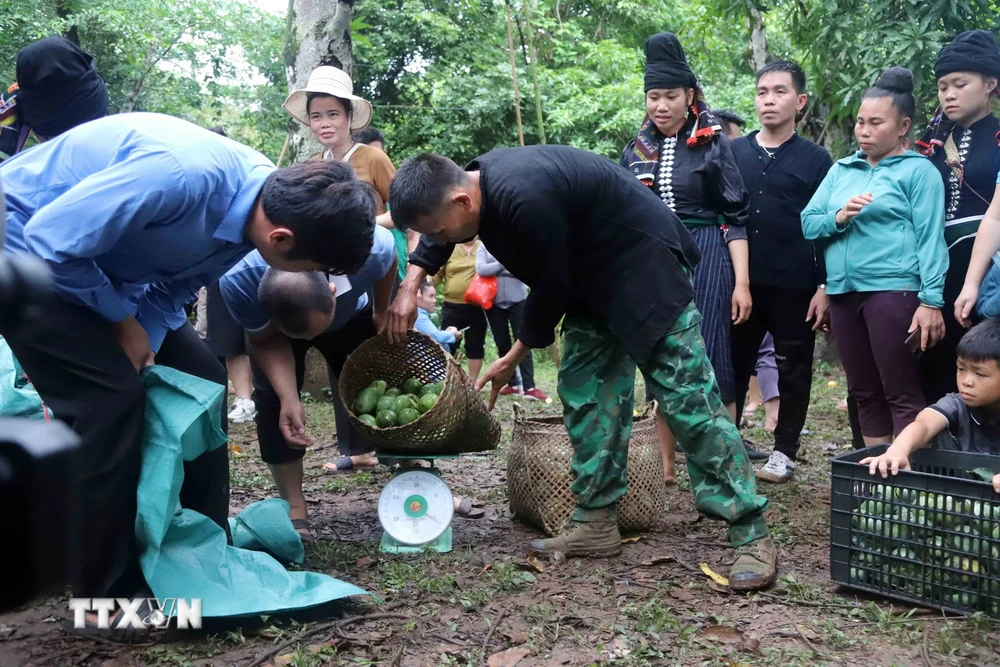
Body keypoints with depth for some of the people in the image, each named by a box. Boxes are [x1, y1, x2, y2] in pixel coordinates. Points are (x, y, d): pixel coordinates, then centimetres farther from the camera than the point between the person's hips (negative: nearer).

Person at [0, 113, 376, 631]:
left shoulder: (265, 199, -13)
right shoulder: (181, 175, -39)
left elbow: (173, 286, -1)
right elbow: (53, 241, -30)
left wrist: (144, 346, -15)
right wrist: (124, 322, -19)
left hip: (106, 258, 8)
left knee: (199, 378, 1)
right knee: (109, 396, -20)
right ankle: (107, 592, -6)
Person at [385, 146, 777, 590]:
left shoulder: (524, 199, -33)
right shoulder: (475, 179, -4)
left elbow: (550, 286, -21)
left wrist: (513, 359, -6)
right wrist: (410, 287, 9)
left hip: (645, 270, -9)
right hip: (592, 280, 9)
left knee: (687, 399, -11)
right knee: (584, 392, 5)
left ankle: (751, 535, -5)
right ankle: (596, 524, 12)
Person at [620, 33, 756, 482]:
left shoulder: (712, 144, -1)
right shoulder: (636, 151, 10)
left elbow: (736, 217, -3)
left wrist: (742, 281, -10)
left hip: (705, 259, -4)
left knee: (709, 363, -6)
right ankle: (667, 468, 14)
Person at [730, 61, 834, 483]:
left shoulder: (816, 159, 1)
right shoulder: (733, 152, 7)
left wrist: (825, 287, -6)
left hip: (795, 287, -2)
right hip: (741, 283, 2)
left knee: (793, 371, 7)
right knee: (733, 365, 8)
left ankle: (784, 451, 20)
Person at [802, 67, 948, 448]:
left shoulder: (918, 171, -1)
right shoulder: (841, 170, 15)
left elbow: (930, 238, -8)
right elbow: (808, 223, 10)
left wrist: (931, 301, -15)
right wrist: (838, 217, -11)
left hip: (894, 291, -6)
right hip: (844, 292, 6)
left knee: (901, 393, -2)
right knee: (864, 392, 13)